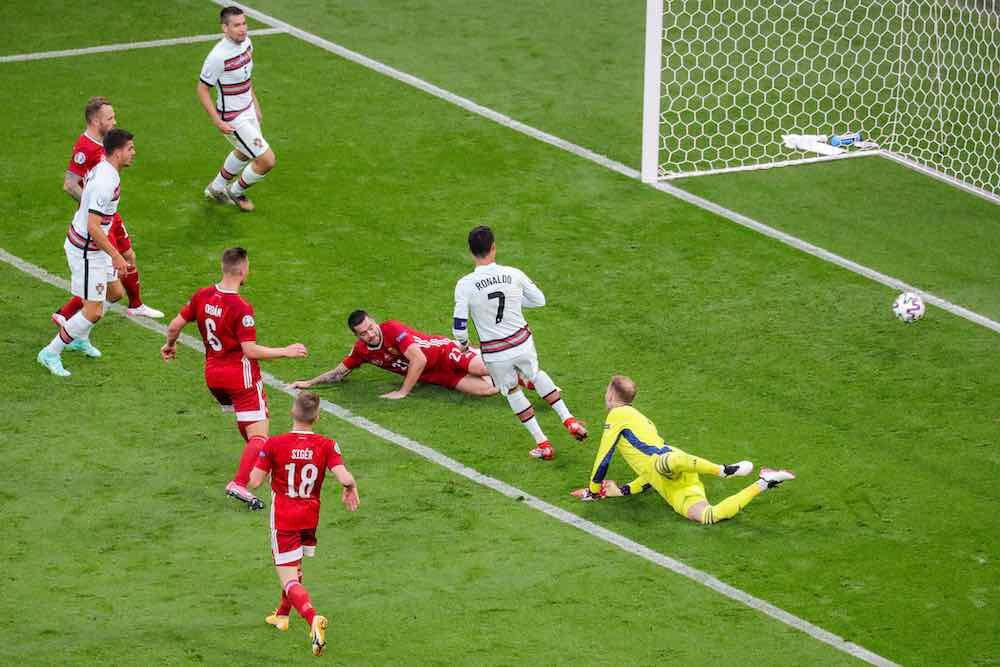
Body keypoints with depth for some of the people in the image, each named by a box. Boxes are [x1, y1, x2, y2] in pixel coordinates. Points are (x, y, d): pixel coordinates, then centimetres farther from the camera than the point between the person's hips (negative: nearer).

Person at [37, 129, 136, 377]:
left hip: (94, 246, 10)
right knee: (93, 312, -6)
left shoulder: (102, 169, 3)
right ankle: (51, 354, 7)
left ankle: (79, 338, 38)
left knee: (115, 292, 22)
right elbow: (93, 227, -30)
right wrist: (116, 256, -25)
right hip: (86, 251, -10)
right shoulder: (105, 182, -28)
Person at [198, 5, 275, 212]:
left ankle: (216, 188, 55)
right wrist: (218, 122, -22)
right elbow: (202, 89, -19)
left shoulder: (246, 43, -4)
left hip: (248, 110, 9)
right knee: (267, 161, -7)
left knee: (243, 153, 31)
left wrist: (255, 104, 18)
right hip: (233, 120, -9)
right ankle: (236, 191, 20)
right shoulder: (218, 56, -29)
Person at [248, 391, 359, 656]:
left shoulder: (274, 444, -14)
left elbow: (255, 481, -11)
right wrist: (351, 489, 2)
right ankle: (282, 615, 45)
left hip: (283, 520, -3)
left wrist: (259, 462, 9)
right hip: (310, 517, 4)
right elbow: (345, 478, -21)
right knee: (295, 567, 28)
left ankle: (313, 619, -31)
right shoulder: (327, 446, -10)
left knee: (289, 580, -6)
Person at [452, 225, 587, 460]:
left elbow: (459, 328, -14)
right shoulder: (513, 275, -10)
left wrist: (463, 343, 9)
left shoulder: (465, 285, -16)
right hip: (522, 343, 2)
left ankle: (542, 443, 27)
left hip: (495, 354, -1)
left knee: (512, 391, 24)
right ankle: (568, 419, 27)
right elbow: (539, 300, 7)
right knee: (536, 374, 32)